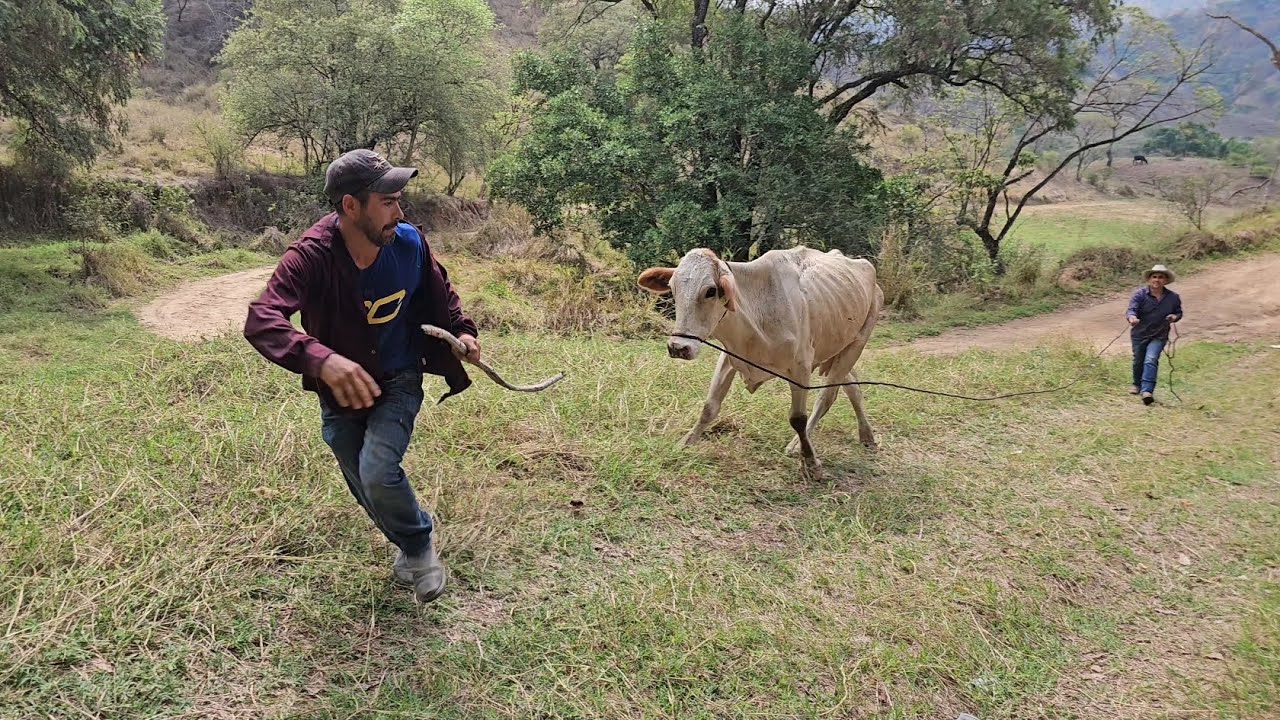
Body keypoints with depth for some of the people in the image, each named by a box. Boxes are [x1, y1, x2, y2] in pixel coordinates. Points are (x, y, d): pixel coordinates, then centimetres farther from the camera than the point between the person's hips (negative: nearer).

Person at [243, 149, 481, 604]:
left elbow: (438, 290, 7)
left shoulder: (409, 244, -17)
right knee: (365, 487, 12)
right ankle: (410, 547, 43)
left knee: (379, 472, -22)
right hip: (339, 391, 0)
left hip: (398, 381, 0)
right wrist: (320, 358, -59)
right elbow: (261, 321, -42)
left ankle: (419, 545, 8)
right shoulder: (310, 257, -28)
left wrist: (461, 330, -8)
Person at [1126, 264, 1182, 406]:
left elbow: (1179, 312, 13)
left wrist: (1175, 317, -11)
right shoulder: (1140, 294, -12)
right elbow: (1131, 309, -23)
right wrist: (1132, 317, -47)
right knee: (1138, 361, 16)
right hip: (1140, 334, 0)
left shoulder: (1173, 297, -3)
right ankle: (1137, 384, 43)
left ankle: (1147, 391, -26)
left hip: (1159, 336, 0)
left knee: (1151, 360, -19)